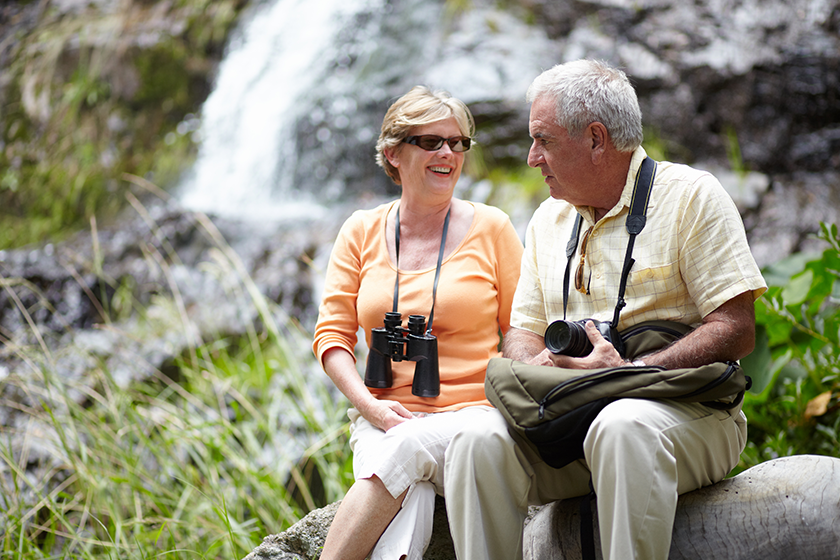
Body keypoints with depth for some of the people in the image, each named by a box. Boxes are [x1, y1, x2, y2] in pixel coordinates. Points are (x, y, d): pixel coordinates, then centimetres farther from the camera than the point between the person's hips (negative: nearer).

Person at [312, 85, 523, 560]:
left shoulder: (490, 227, 6)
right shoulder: (362, 231, 11)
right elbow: (333, 334, 10)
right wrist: (368, 405, -7)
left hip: (471, 413, -1)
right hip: (385, 419, 1)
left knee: (411, 446, -36)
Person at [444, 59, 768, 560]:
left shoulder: (691, 195, -1)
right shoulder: (548, 219, 18)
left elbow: (736, 332, -9)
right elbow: (524, 330, 20)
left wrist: (630, 372, -21)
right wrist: (535, 365, -6)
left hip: (687, 412, -4)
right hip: (567, 418, 5)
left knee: (622, 427, -39)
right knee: (479, 441, -24)